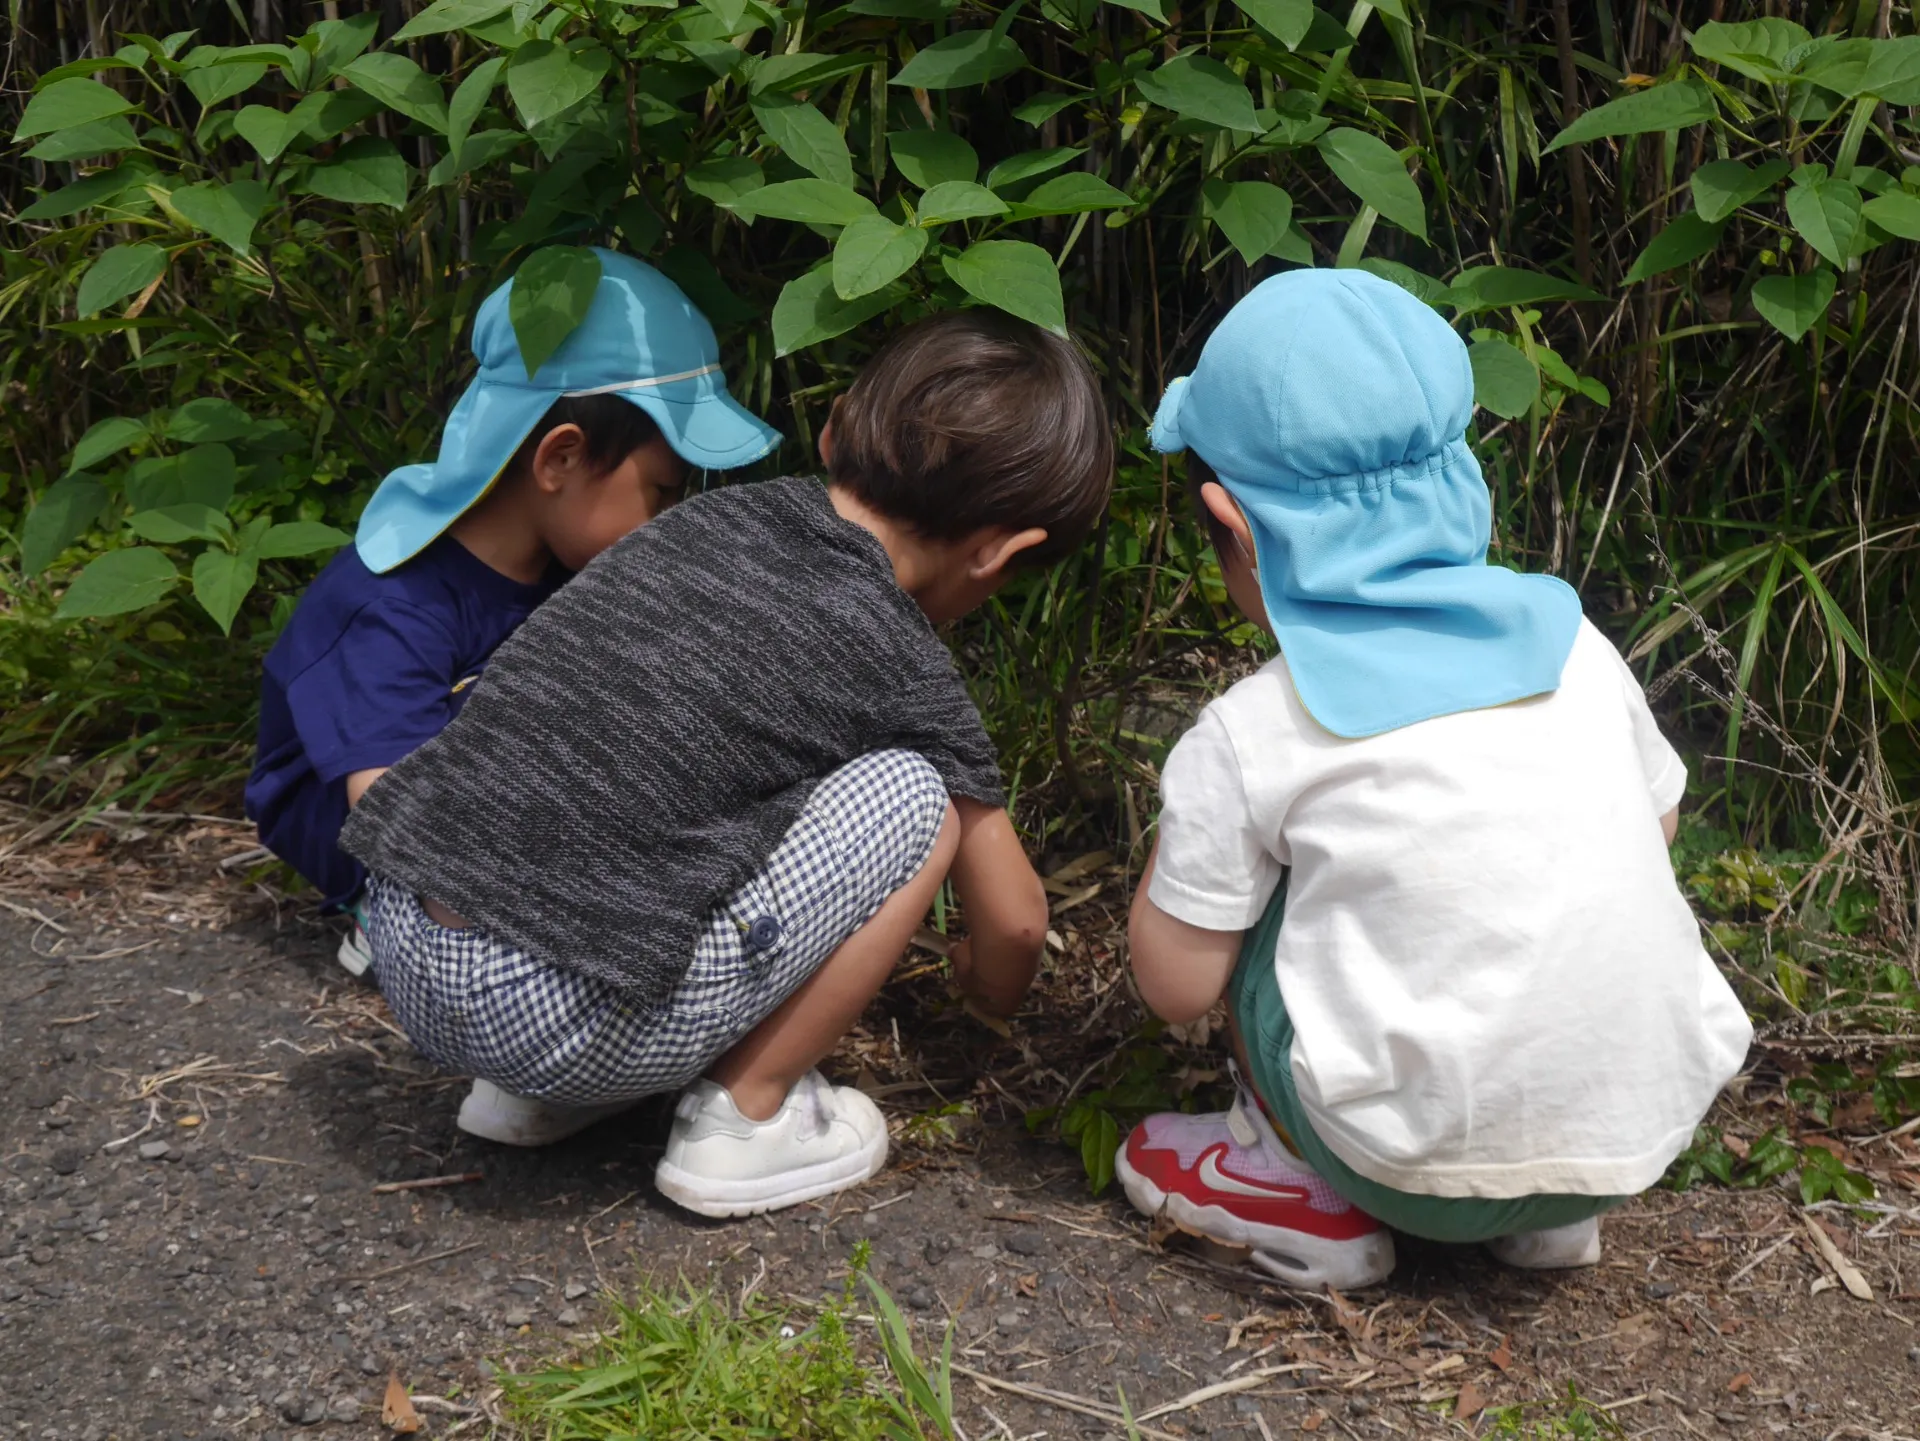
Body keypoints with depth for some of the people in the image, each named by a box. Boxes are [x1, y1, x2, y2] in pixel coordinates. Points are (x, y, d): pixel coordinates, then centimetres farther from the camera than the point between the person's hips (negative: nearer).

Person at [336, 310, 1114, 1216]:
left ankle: (532, 1093, 23)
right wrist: (992, 988, 36)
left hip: (403, 955, 7)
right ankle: (744, 1119, 8)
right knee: (917, 796, 0)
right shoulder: (906, 673, -4)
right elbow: (1013, 922, 10)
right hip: (552, 1021, -7)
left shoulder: (713, 517, 13)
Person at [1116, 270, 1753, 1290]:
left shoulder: (1249, 736, -9)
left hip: (1427, 1165, -4)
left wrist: (1187, 824, 14)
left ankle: (1304, 1191, 16)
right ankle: (1554, 1208, 22)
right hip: (1644, 1134, 4)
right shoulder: (1570, 642, 3)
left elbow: (1175, 985, -2)